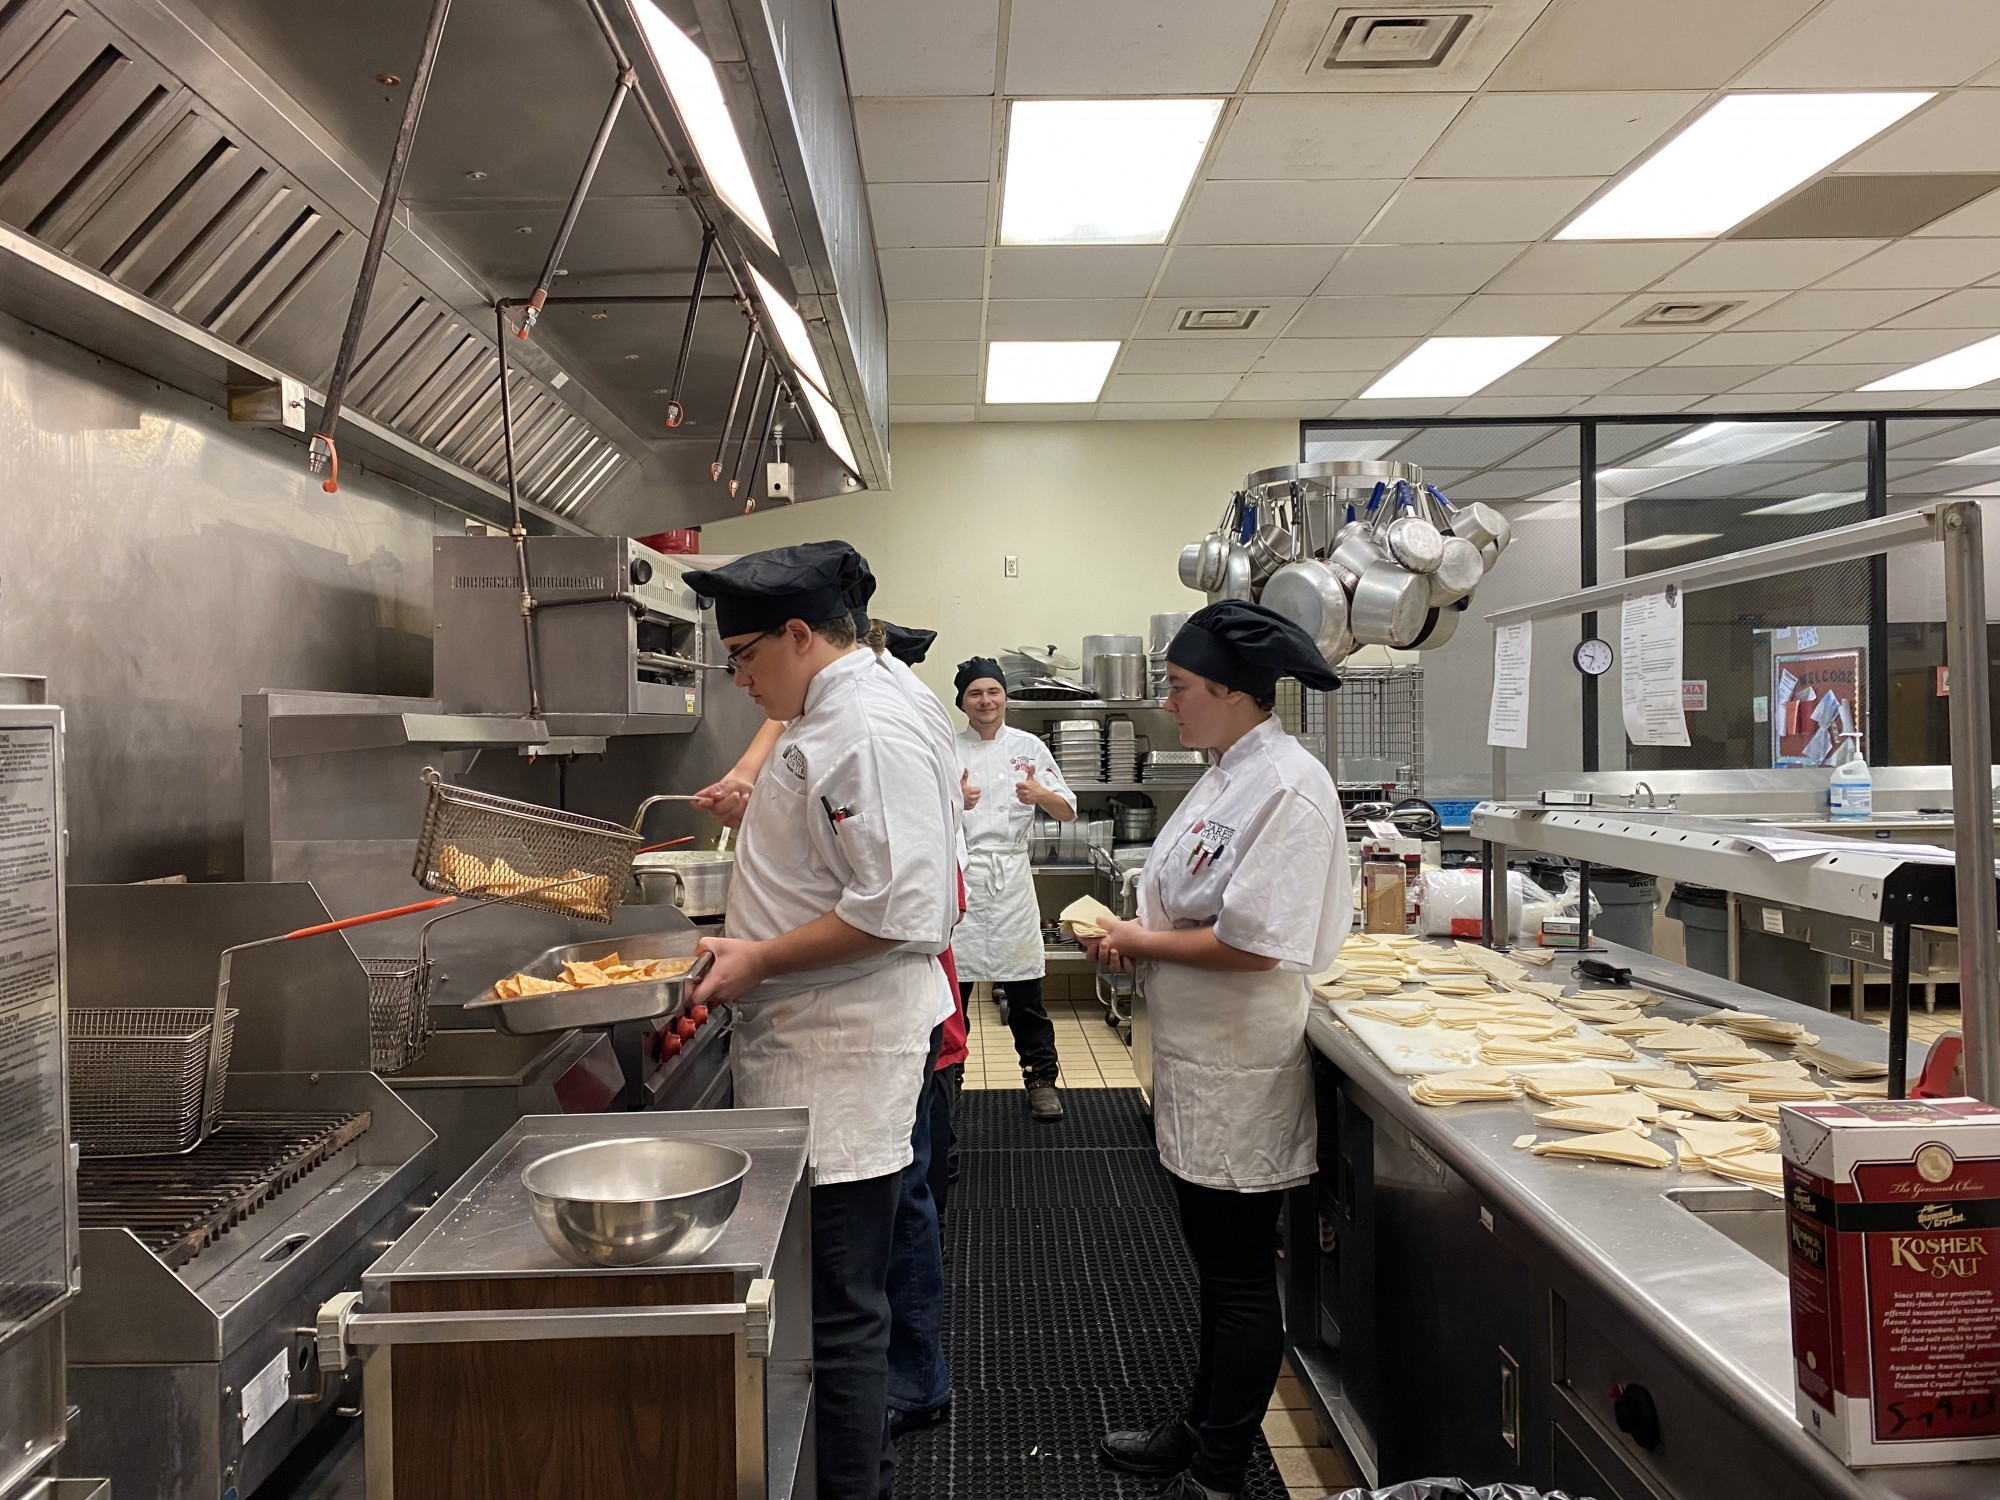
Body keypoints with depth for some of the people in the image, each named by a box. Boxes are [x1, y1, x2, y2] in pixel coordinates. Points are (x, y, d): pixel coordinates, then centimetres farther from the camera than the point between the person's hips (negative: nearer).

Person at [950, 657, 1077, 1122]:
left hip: (1011, 877, 0)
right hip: (958, 873, 0)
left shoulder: (1028, 748, 6)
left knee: (1025, 988, 2)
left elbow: (1067, 812, 6)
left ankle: (1041, 1078, 15)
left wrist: (1042, 795, -15)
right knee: (952, 986, 7)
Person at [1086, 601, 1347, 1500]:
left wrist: (1145, 942, -14)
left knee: (1240, 1278, 7)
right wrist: (1136, 935, 2)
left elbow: (1253, 945, -26)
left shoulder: (1287, 786, -21)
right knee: (1215, 1261, 22)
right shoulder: (1228, 773, 9)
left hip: (1241, 1073, -9)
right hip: (1200, 1061, 10)